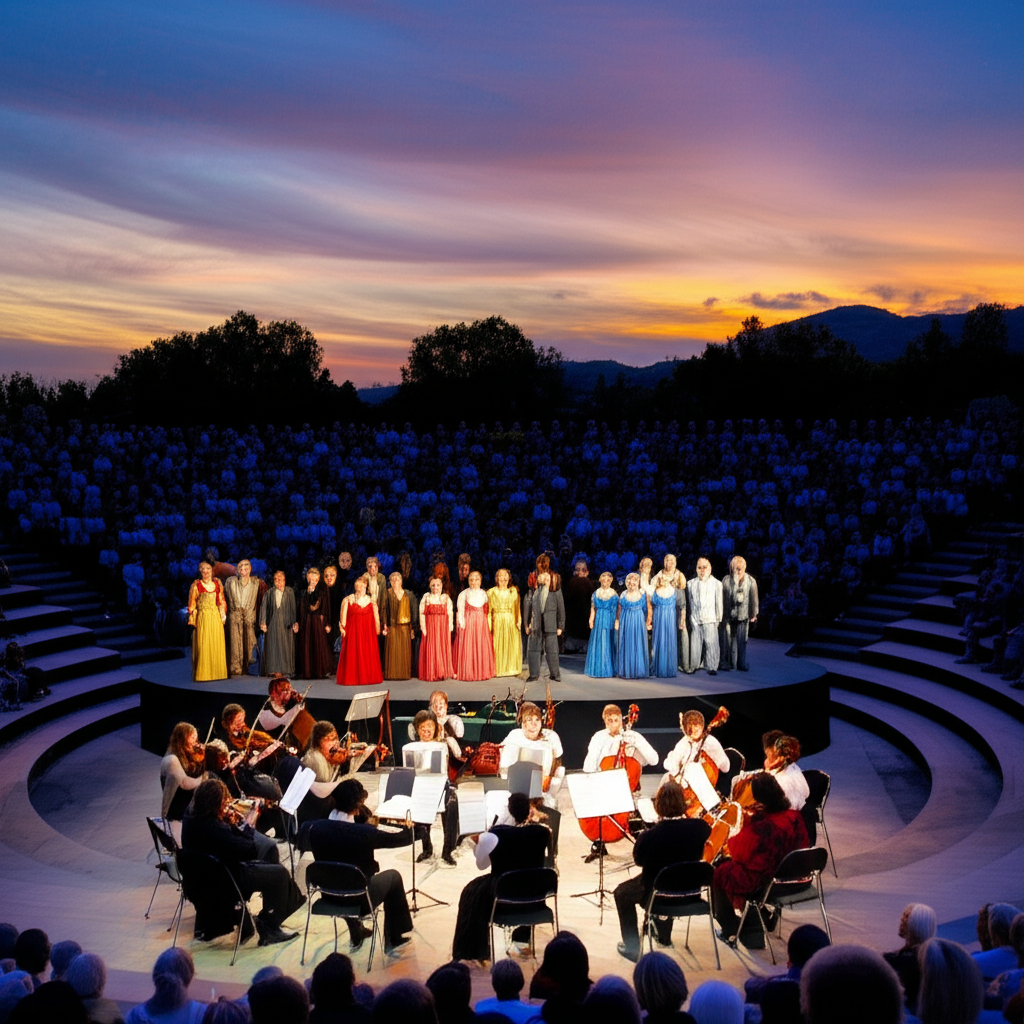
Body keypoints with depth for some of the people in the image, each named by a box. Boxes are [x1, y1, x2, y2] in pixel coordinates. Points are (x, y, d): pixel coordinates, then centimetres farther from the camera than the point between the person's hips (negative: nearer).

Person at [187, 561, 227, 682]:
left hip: (216, 617, 4)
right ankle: (202, 675, -3)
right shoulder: (196, 585, -1)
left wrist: (223, 614, 8)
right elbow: (192, 603, 0)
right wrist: (192, 618, -5)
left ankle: (217, 672, 13)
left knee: (217, 644, 5)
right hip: (203, 617, -4)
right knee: (203, 646, -6)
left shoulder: (217, 584, 10)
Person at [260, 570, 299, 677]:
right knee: (273, 645, -1)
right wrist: (263, 622, -5)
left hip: (286, 623, 0)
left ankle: (285, 669, 9)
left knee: (286, 645, 1)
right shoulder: (269, 592, 2)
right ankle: (275, 669, 3)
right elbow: (264, 607, 2)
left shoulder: (290, 592, 3)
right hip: (272, 623, 0)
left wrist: (295, 622, -5)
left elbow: (293, 608, 2)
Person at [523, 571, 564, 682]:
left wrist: (560, 626, 3)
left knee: (551, 650, 0)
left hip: (550, 625, -2)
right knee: (533, 649, 4)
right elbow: (526, 605, 9)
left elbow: (561, 609, 6)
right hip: (535, 625, 2)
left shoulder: (555, 591, 4)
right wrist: (526, 624, 4)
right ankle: (534, 674, 14)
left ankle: (555, 674, 13)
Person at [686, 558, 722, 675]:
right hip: (695, 620, 2)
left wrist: (718, 619, 7)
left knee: (711, 643, -5)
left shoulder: (716, 584, 6)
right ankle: (693, 666, 13)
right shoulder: (691, 584, 11)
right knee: (695, 644, 2)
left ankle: (712, 667, 2)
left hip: (710, 619, -2)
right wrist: (689, 618, 12)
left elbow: (719, 603, 7)